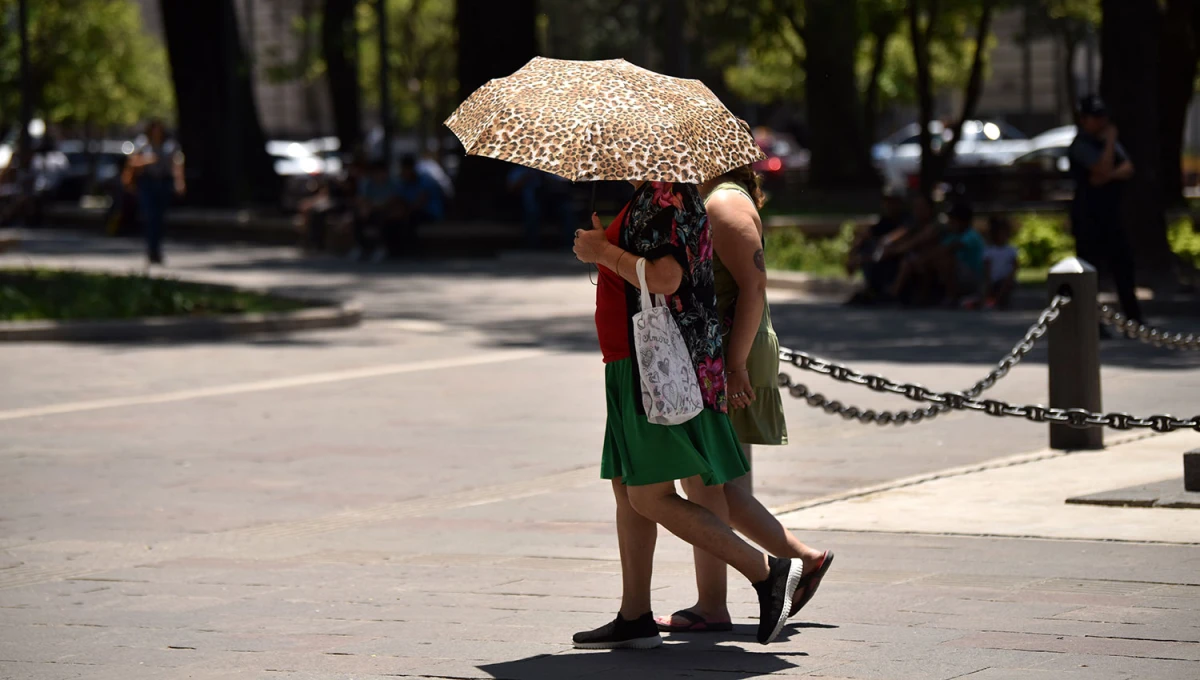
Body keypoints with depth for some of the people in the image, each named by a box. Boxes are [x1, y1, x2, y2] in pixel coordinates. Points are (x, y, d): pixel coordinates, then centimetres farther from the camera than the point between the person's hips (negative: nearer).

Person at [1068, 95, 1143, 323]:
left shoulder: (1109, 140, 15)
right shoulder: (1081, 145, -10)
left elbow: (1128, 169, 4)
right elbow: (1103, 170, -23)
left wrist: (1110, 175, -14)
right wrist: (1110, 142, -15)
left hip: (1111, 213, 8)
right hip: (1088, 216, -8)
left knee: (1123, 264, 10)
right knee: (1089, 268, -7)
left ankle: (1133, 319, 16)